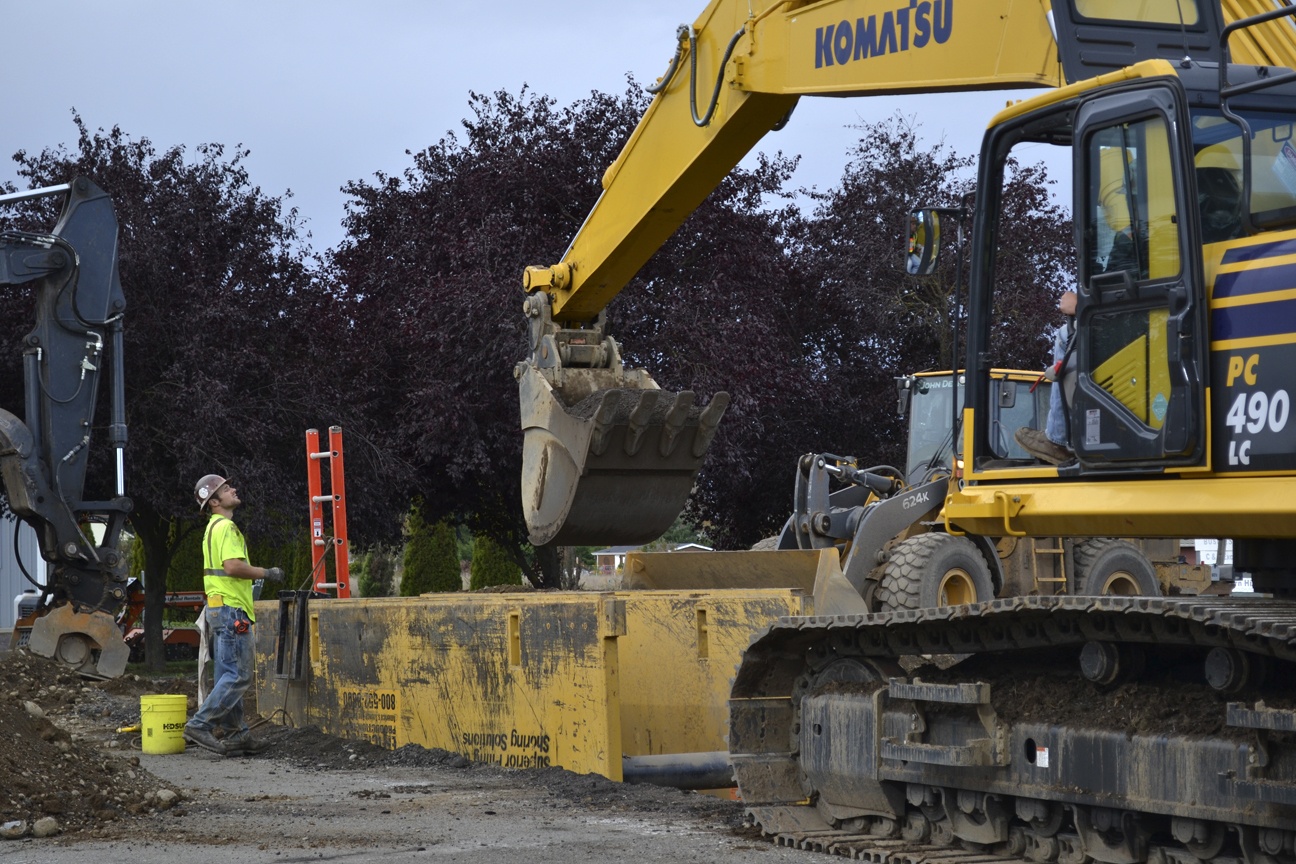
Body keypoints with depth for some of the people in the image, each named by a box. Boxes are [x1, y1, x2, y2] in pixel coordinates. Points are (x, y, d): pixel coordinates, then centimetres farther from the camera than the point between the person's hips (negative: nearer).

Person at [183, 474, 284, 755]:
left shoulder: (215, 527, 19)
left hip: (219, 608, 11)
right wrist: (267, 573, -13)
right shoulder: (225, 527, -13)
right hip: (231, 608, -11)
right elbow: (233, 566, -25)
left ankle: (235, 733, 14)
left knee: (228, 676, 11)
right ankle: (199, 725, -12)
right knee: (238, 676, -10)